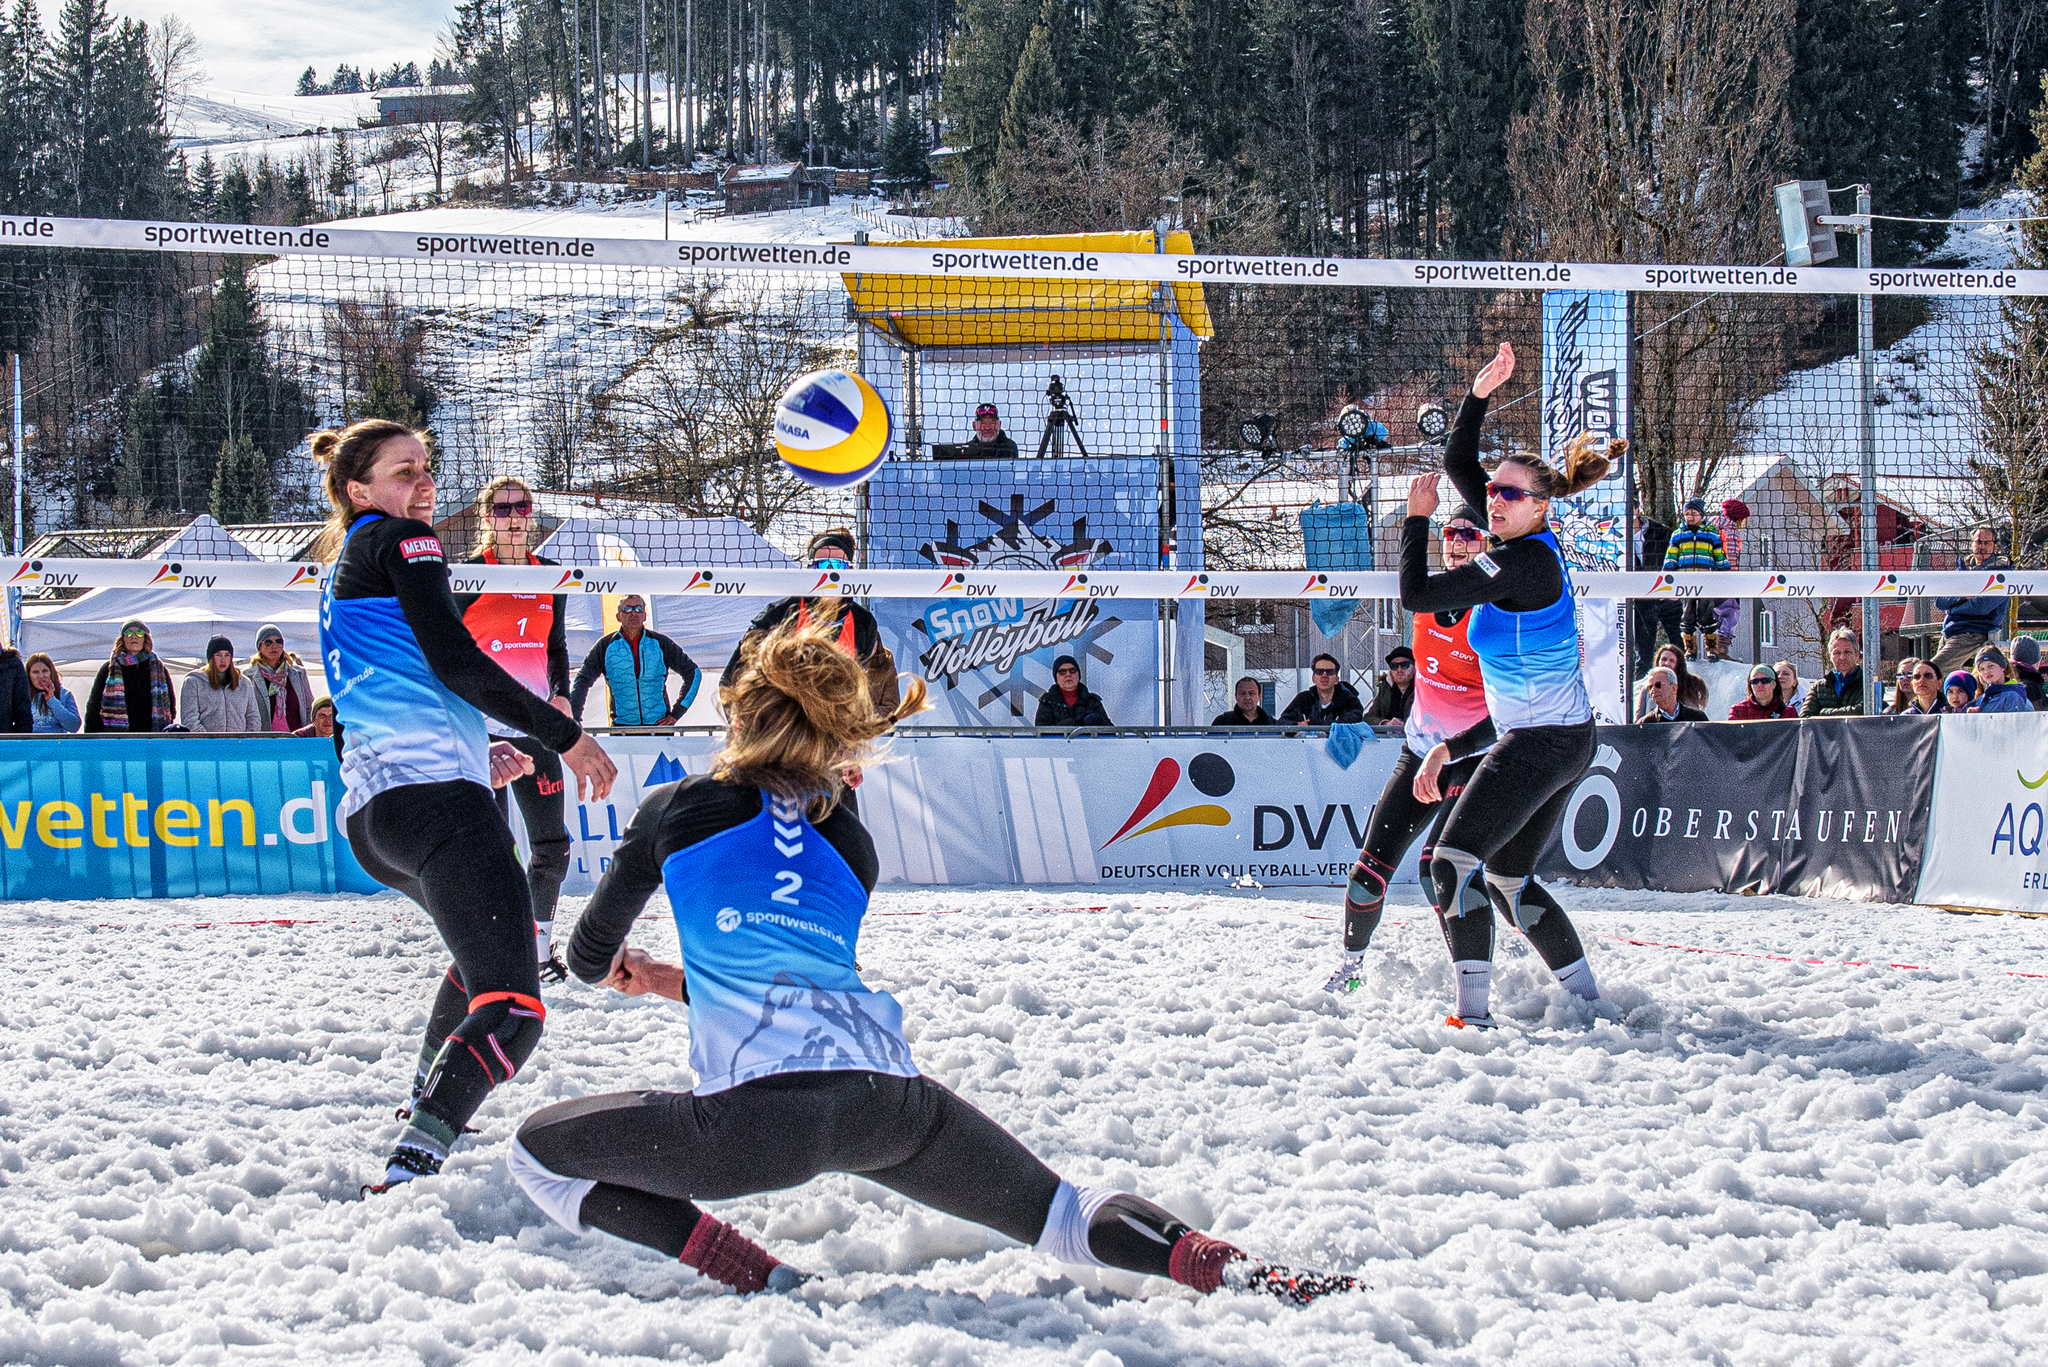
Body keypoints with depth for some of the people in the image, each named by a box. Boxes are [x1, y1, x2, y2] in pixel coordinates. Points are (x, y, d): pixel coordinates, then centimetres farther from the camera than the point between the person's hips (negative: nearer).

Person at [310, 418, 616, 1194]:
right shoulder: (402, 542, 1)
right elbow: (453, 659, -12)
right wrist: (563, 734, -9)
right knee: (511, 1006, -22)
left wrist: (475, 757, 38)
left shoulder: (342, 573, 28)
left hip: (370, 812, 10)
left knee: (487, 942, 39)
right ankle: (411, 1172, -40)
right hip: (435, 793, -10)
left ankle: (426, 1101, 46)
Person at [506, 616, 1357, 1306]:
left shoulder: (679, 809, 12)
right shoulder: (851, 844, 24)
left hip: (759, 1111, -4)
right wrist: (671, 982, 46)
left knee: (539, 1153, 12)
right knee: (1058, 1213, 17)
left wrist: (606, 966, 47)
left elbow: (590, 954, 23)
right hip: (889, 1100, 5)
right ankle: (1230, 1268, -11)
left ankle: (750, 1276, -3)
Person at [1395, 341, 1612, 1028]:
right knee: (1508, 879, 19)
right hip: (1568, 739, 10)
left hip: (1540, 740, -10)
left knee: (1452, 862, -14)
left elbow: (1415, 595, -19)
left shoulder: (1522, 561, -20)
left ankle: (1473, 1007, -19)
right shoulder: (1528, 539, 6)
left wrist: (1417, 517, -6)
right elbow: (1458, 461, 18)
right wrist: (1478, 395, 5)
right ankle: (1584, 992, 22)